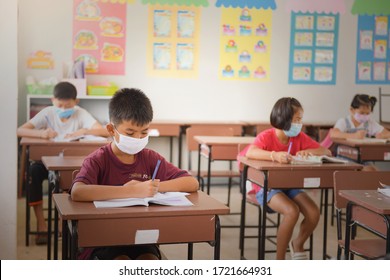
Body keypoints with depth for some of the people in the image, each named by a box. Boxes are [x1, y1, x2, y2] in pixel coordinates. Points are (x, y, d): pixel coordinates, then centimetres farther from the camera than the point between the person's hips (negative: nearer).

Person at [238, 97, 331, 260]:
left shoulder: (299, 137, 2)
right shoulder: (267, 136, -15)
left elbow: (326, 152, 1)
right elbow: (250, 152, -36)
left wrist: (309, 151, -21)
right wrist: (274, 155, -52)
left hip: (290, 185, 6)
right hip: (267, 186, -6)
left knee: (314, 213, -17)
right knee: (292, 211, -32)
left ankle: (298, 244, 16)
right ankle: (279, 259, -14)